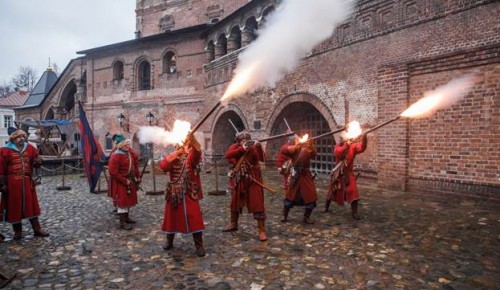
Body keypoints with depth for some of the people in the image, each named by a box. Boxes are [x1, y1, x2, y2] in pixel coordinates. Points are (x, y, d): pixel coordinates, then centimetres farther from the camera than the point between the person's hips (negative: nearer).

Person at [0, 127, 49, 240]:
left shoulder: (30, 148, 7)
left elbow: (36, 161, 15)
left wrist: (37, 161, -10)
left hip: (27, 182, 3)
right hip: (12, 184, -3)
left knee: (31, 206, 8)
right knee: (14, 208, 5)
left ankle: (37, 229, 15)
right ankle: (18, 231, 19)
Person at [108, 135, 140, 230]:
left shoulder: (130, 153, 5)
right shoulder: (115, 156, -20)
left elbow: (135, 165, 14)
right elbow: (113, 172, -23)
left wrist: (137, 178, 8)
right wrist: (125, 181, -22)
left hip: (130, 181, 8)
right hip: (120, 183, -8)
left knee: (129, 200, 17)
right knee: (122, 201, -2)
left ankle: (127, 218, 32)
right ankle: (122, 223, 6)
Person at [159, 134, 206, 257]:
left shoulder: (192, 156, 1)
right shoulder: (171, 156, 7)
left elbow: (197, 152, -24)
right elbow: (163, 166, -13)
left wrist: (192, 139, -42)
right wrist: (176, 154, -22)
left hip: (189, 193, -2)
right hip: (174, 193, 2)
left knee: (195, 219, -4)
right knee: (172, 217, 14)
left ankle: (199, 246, 5)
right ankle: (169, 241, 34)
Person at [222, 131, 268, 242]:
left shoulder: (253, 147, -5)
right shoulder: (235, 146, -3)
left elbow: (262, 158, -18)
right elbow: (227, 155, -23)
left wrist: (259, 148, -33)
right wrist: (242, 148, -30)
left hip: (253, 179, -2)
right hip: (238, 179, 2)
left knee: (257, 203, -7)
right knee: (235, 201, 17)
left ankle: (262, 231, -1)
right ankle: (233, 224, 39)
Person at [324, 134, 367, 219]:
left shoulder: (353, 146, -7)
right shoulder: (338, 146, -2)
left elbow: (361, 148, -28)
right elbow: (337, 153, -24)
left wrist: (364, 139, -44)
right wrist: (346, 145, -29)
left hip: (349, 173, -1)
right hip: (338, 173, 1)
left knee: (353, 192, -9)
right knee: (333, 190, 15)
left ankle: (354, 213, 1)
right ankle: (326, 208, 34)